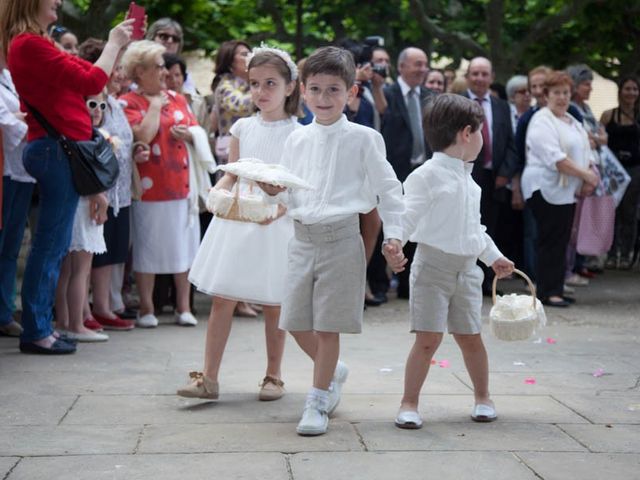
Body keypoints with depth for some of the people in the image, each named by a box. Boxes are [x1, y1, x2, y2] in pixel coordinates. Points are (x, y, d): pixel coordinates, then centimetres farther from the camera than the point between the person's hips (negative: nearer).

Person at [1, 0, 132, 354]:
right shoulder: (30, 44, -15)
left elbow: (82, 76, 20)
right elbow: (92, 81, -15)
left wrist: (118, 47, 15)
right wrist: (114, 43, -2)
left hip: (55, 149, 10)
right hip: (57, 150, -10)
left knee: (53, 245, 13)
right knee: (51, 245, -4)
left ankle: (39, 326, 19)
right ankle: (36, 332, 3)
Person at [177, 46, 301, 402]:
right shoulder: (243, 128, 8)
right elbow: (232, 175, 12)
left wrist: (278, 208, -22)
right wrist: (217, 193, -8)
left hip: (277, 225, -3)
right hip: (237, 222, 3)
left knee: (274, 304, 6)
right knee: (221, 299, 0)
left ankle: (273, 376, 19)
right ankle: (209, 378, 2)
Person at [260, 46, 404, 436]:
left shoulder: (363, 138, -3)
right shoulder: (297, 140, 9)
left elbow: (388, 187, 1)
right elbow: (290, 196, 15)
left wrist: (394, 233, -4)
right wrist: (274, 191, -6)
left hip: (341, 238, -4)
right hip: (303, 238, 5)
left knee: (328, 326, 0)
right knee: (296, 322, 7)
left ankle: (318, 400, 12)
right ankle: (333, 371, 33)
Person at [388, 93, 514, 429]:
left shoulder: (467, 178, 16)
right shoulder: (427, 175, -9)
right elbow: (408, 215, -15)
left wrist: (493, 256, 33)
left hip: (467, 268, 6)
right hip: (433, 265, -6)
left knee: (470, 337, 10)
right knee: (428, 338, -9)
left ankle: (482, 397, 26)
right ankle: (409, 403, 0)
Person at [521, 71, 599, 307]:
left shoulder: (572, 122, 18)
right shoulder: (542, 121, -10)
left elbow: (584, 152, 18)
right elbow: (555, 158, -19)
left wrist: (587, 180, -1)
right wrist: (585, 174, -17)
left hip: (566, 190, 8)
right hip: (546, 188, -8)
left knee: (561, 242, 9)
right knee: (550, 241, -7)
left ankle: (556, 290, 15)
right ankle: (547, 292, -2)